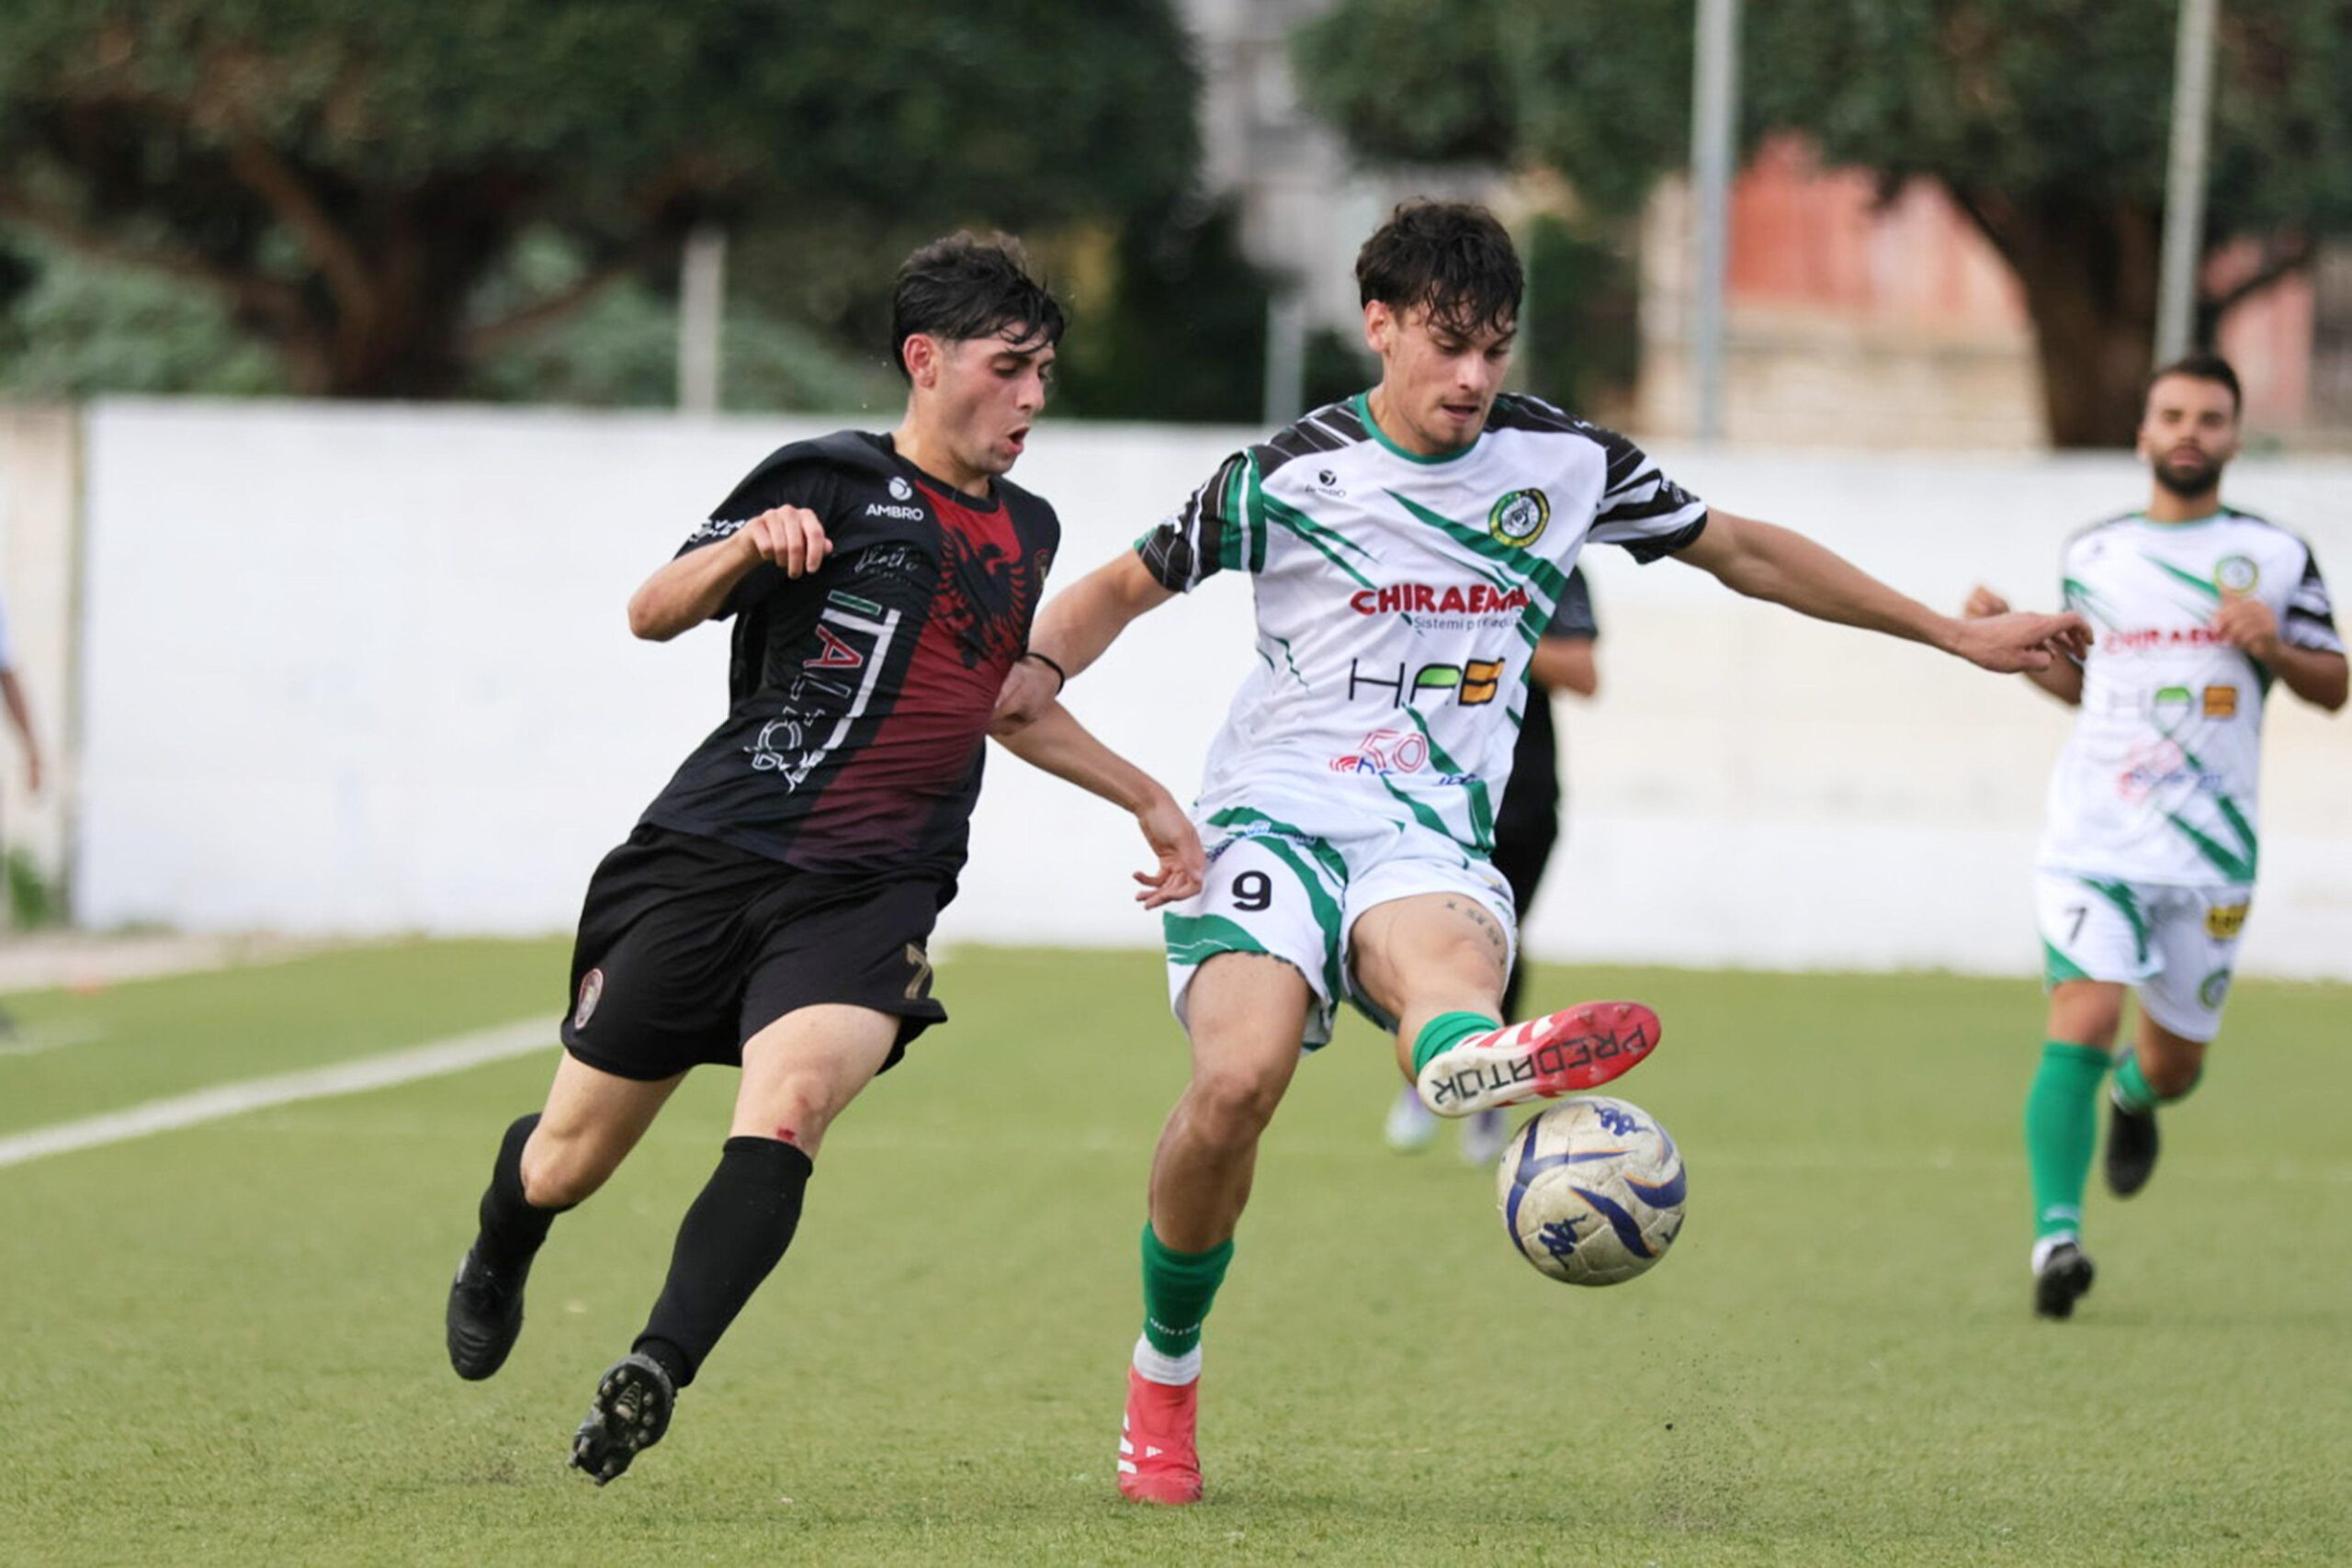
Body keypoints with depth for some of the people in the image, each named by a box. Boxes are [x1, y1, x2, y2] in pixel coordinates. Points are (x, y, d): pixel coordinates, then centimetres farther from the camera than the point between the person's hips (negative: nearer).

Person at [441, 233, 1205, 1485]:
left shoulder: (1026, 534, 16)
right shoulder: (832, 482, -3)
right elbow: (653, 614, -10)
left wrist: (1145, 798, 35)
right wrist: (746, 548, -30)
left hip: (867, 900, 3)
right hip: (708, 859, -3)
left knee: (785, 1116, -27)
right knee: (568, 1162, 8)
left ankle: (653, 1376, -33)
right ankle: (500, 1253, 43)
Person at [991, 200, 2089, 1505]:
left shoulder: (1563, 463, 8)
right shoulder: (1289, 478, 2)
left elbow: (1745, 553, 19)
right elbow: (1126, 586, 14)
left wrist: (1957, 635, 21)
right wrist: (1041, 668, -9)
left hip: (1431, 843, 2)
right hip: (1272, 817, -2)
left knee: (1441, 949, -37)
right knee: (1240, 1075, -26)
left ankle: (1470, 1052, -75)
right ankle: (1164, 1373, -6)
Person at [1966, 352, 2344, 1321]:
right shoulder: (2092, 554, 10)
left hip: (2212, 850, 1)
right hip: (2093, 836, 0)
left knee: (2175, 1062, 10)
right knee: (2082, 1018, -21)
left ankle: (2135, 1099, 49)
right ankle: (2056, 1236, -23)